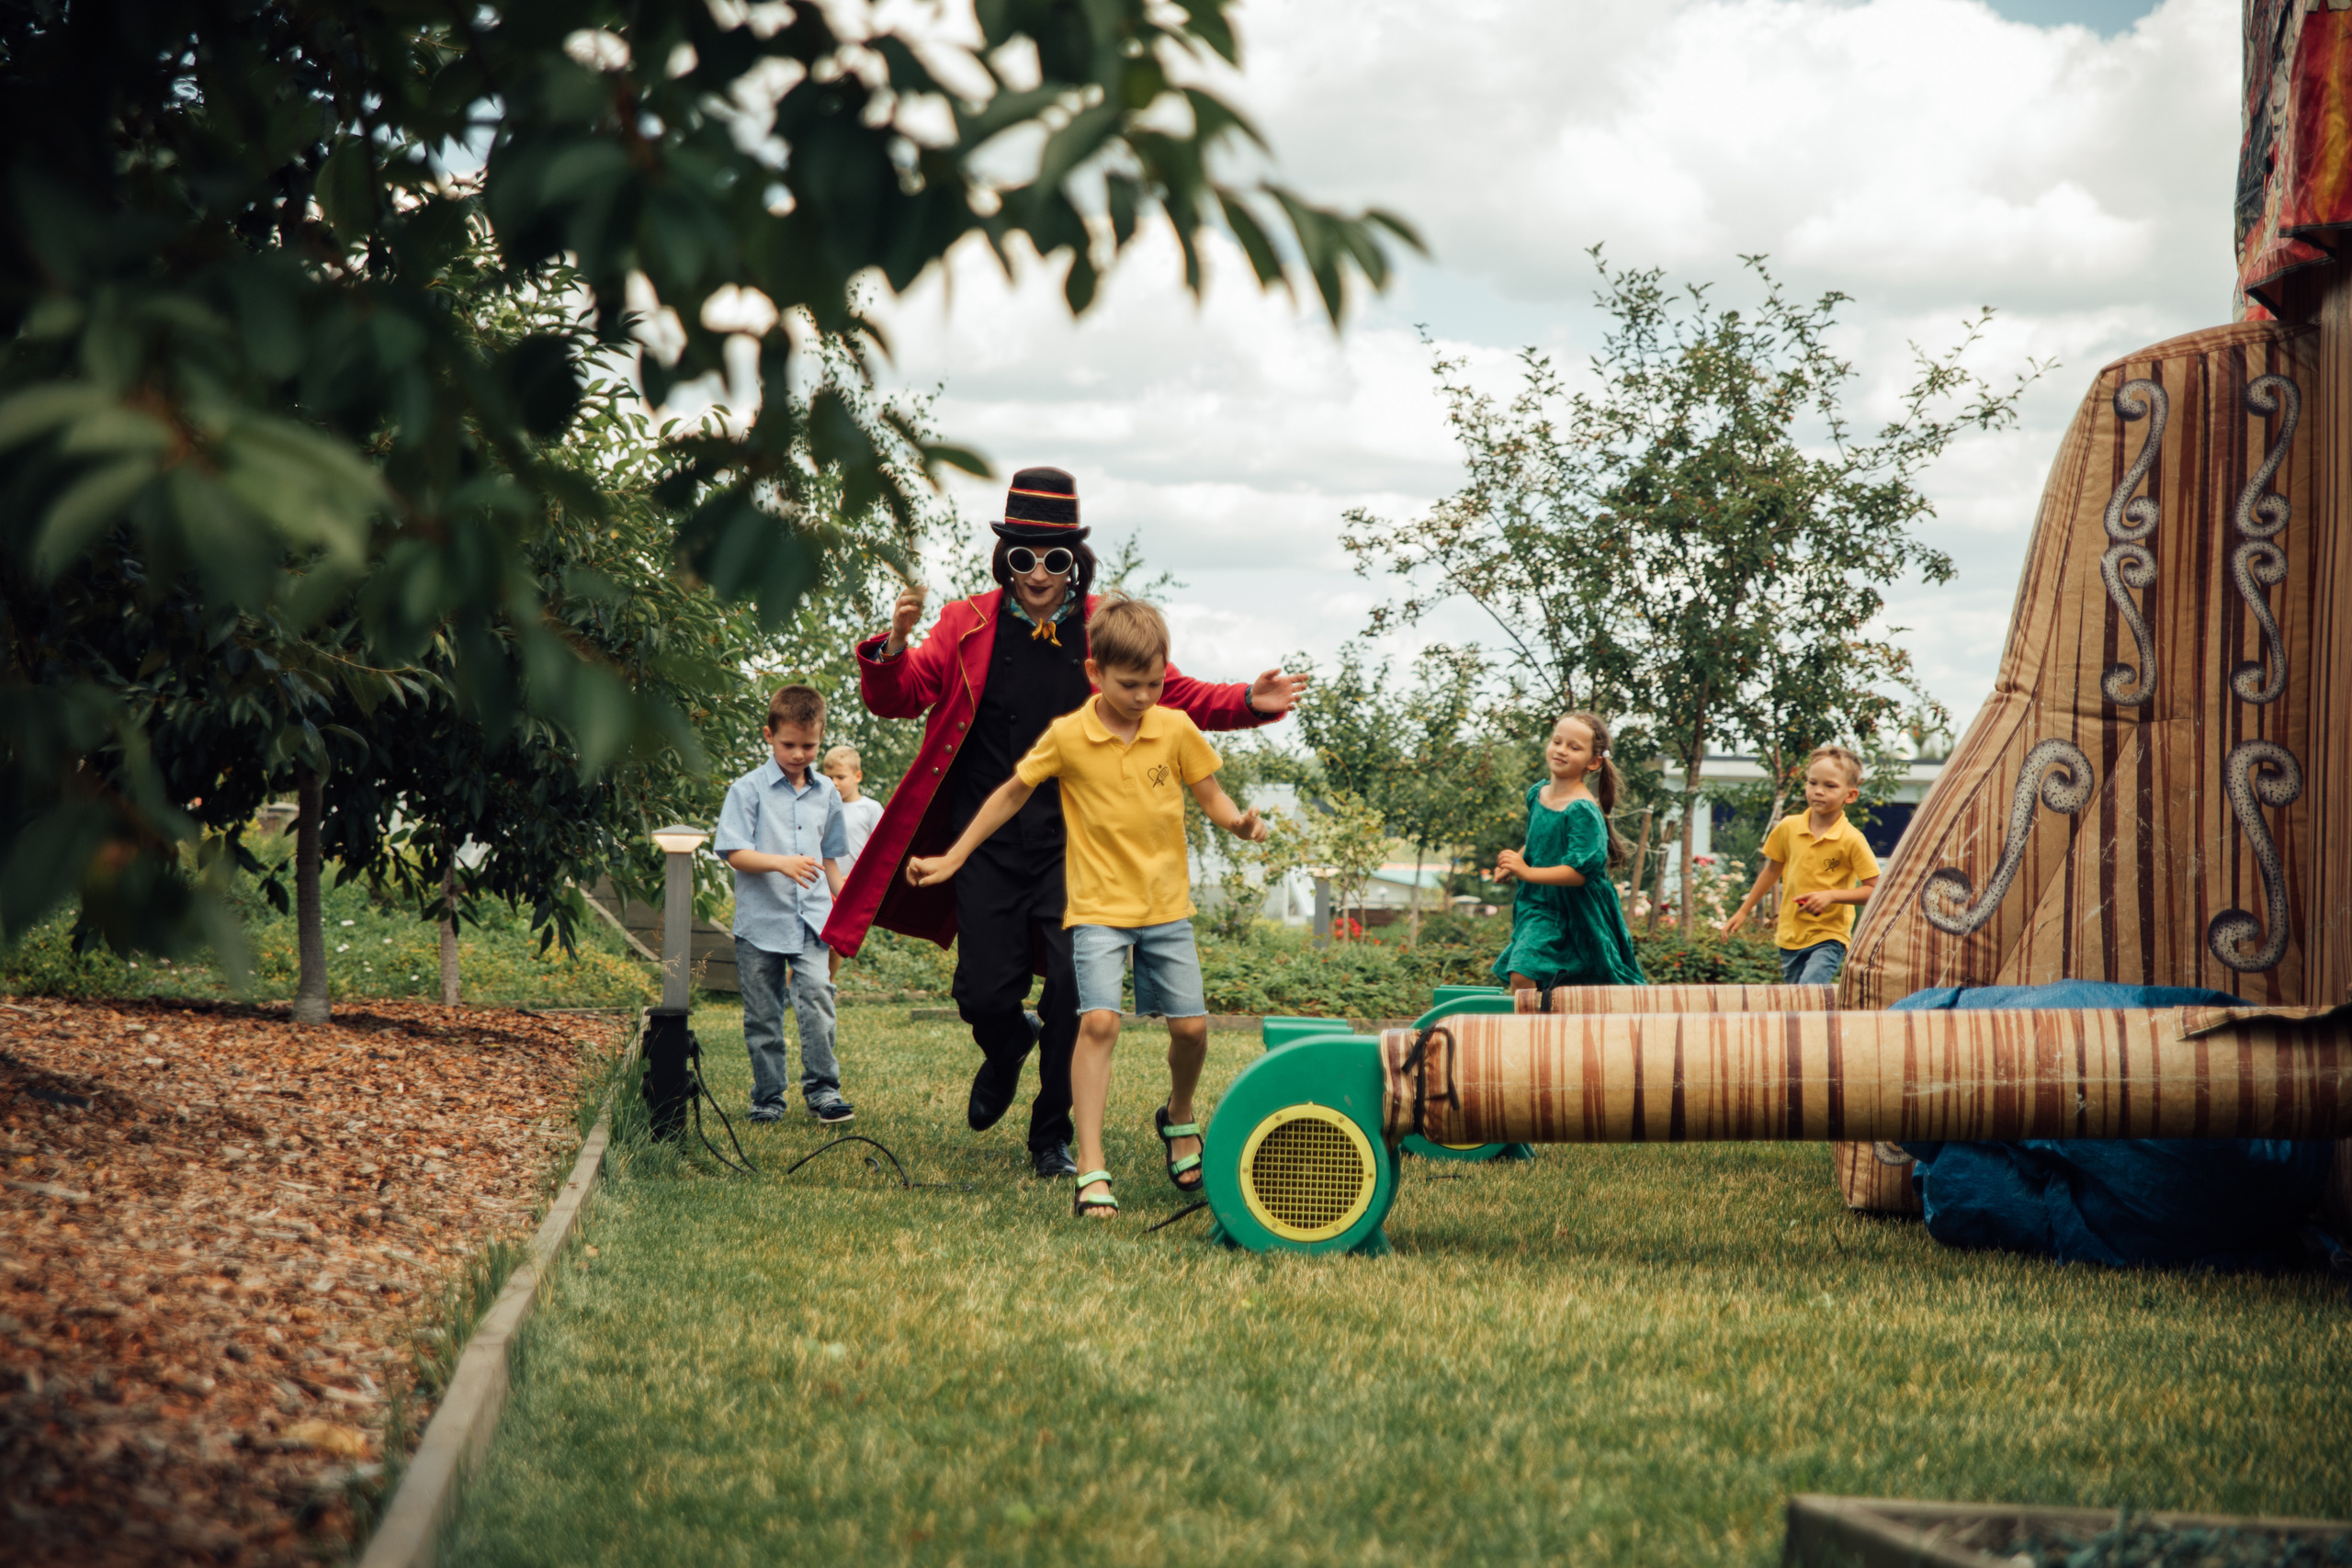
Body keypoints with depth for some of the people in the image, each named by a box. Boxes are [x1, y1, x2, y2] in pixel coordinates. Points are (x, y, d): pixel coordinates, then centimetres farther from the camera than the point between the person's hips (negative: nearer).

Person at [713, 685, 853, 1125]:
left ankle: (823, 1088, -9)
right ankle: (768, 1097, 17)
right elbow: (735, 853, -10)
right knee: (763, 1015, 5)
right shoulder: (749, 789, -3)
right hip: (761, 920, -2)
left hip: (812, 920, 2)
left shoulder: (826, 793, 10)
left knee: (817, 995, -16)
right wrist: (781, 863, -24)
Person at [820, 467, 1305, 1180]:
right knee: (985, 995, -1)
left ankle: (1052, 1139, 12)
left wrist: (1245, 702, -5)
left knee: (1076, 997, -7)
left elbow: (1172, 695, 11)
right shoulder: (968, 626, 3)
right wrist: (894, 646, -22)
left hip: (1073, 843, 0)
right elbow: (895, 699, -1)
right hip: (989, 844, 0)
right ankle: (1008, 1048, 38)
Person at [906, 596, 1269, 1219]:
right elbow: (1012, 793, 5)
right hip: (1098, 906, -3)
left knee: (1190, 1025, 1)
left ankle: (1179, 1117, 34)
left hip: (1167, 904, 3)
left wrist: (1239, 820, -19)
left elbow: (1212, 798, 5)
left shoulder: (1177, 730, -3)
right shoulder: (1066, 736, -8)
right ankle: (1090, 1170, -17)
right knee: (1099, 1022, -18)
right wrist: (953, 858, 7)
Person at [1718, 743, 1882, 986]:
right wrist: (1743, 911, 22)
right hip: (1791, 936, 5)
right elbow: (1772, 870, 17)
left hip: (1828, 938, -5)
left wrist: (1831, 896, -21)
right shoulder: (1788, 828, 1)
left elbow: (1874, 889, -9)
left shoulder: (1851, 839, -11)